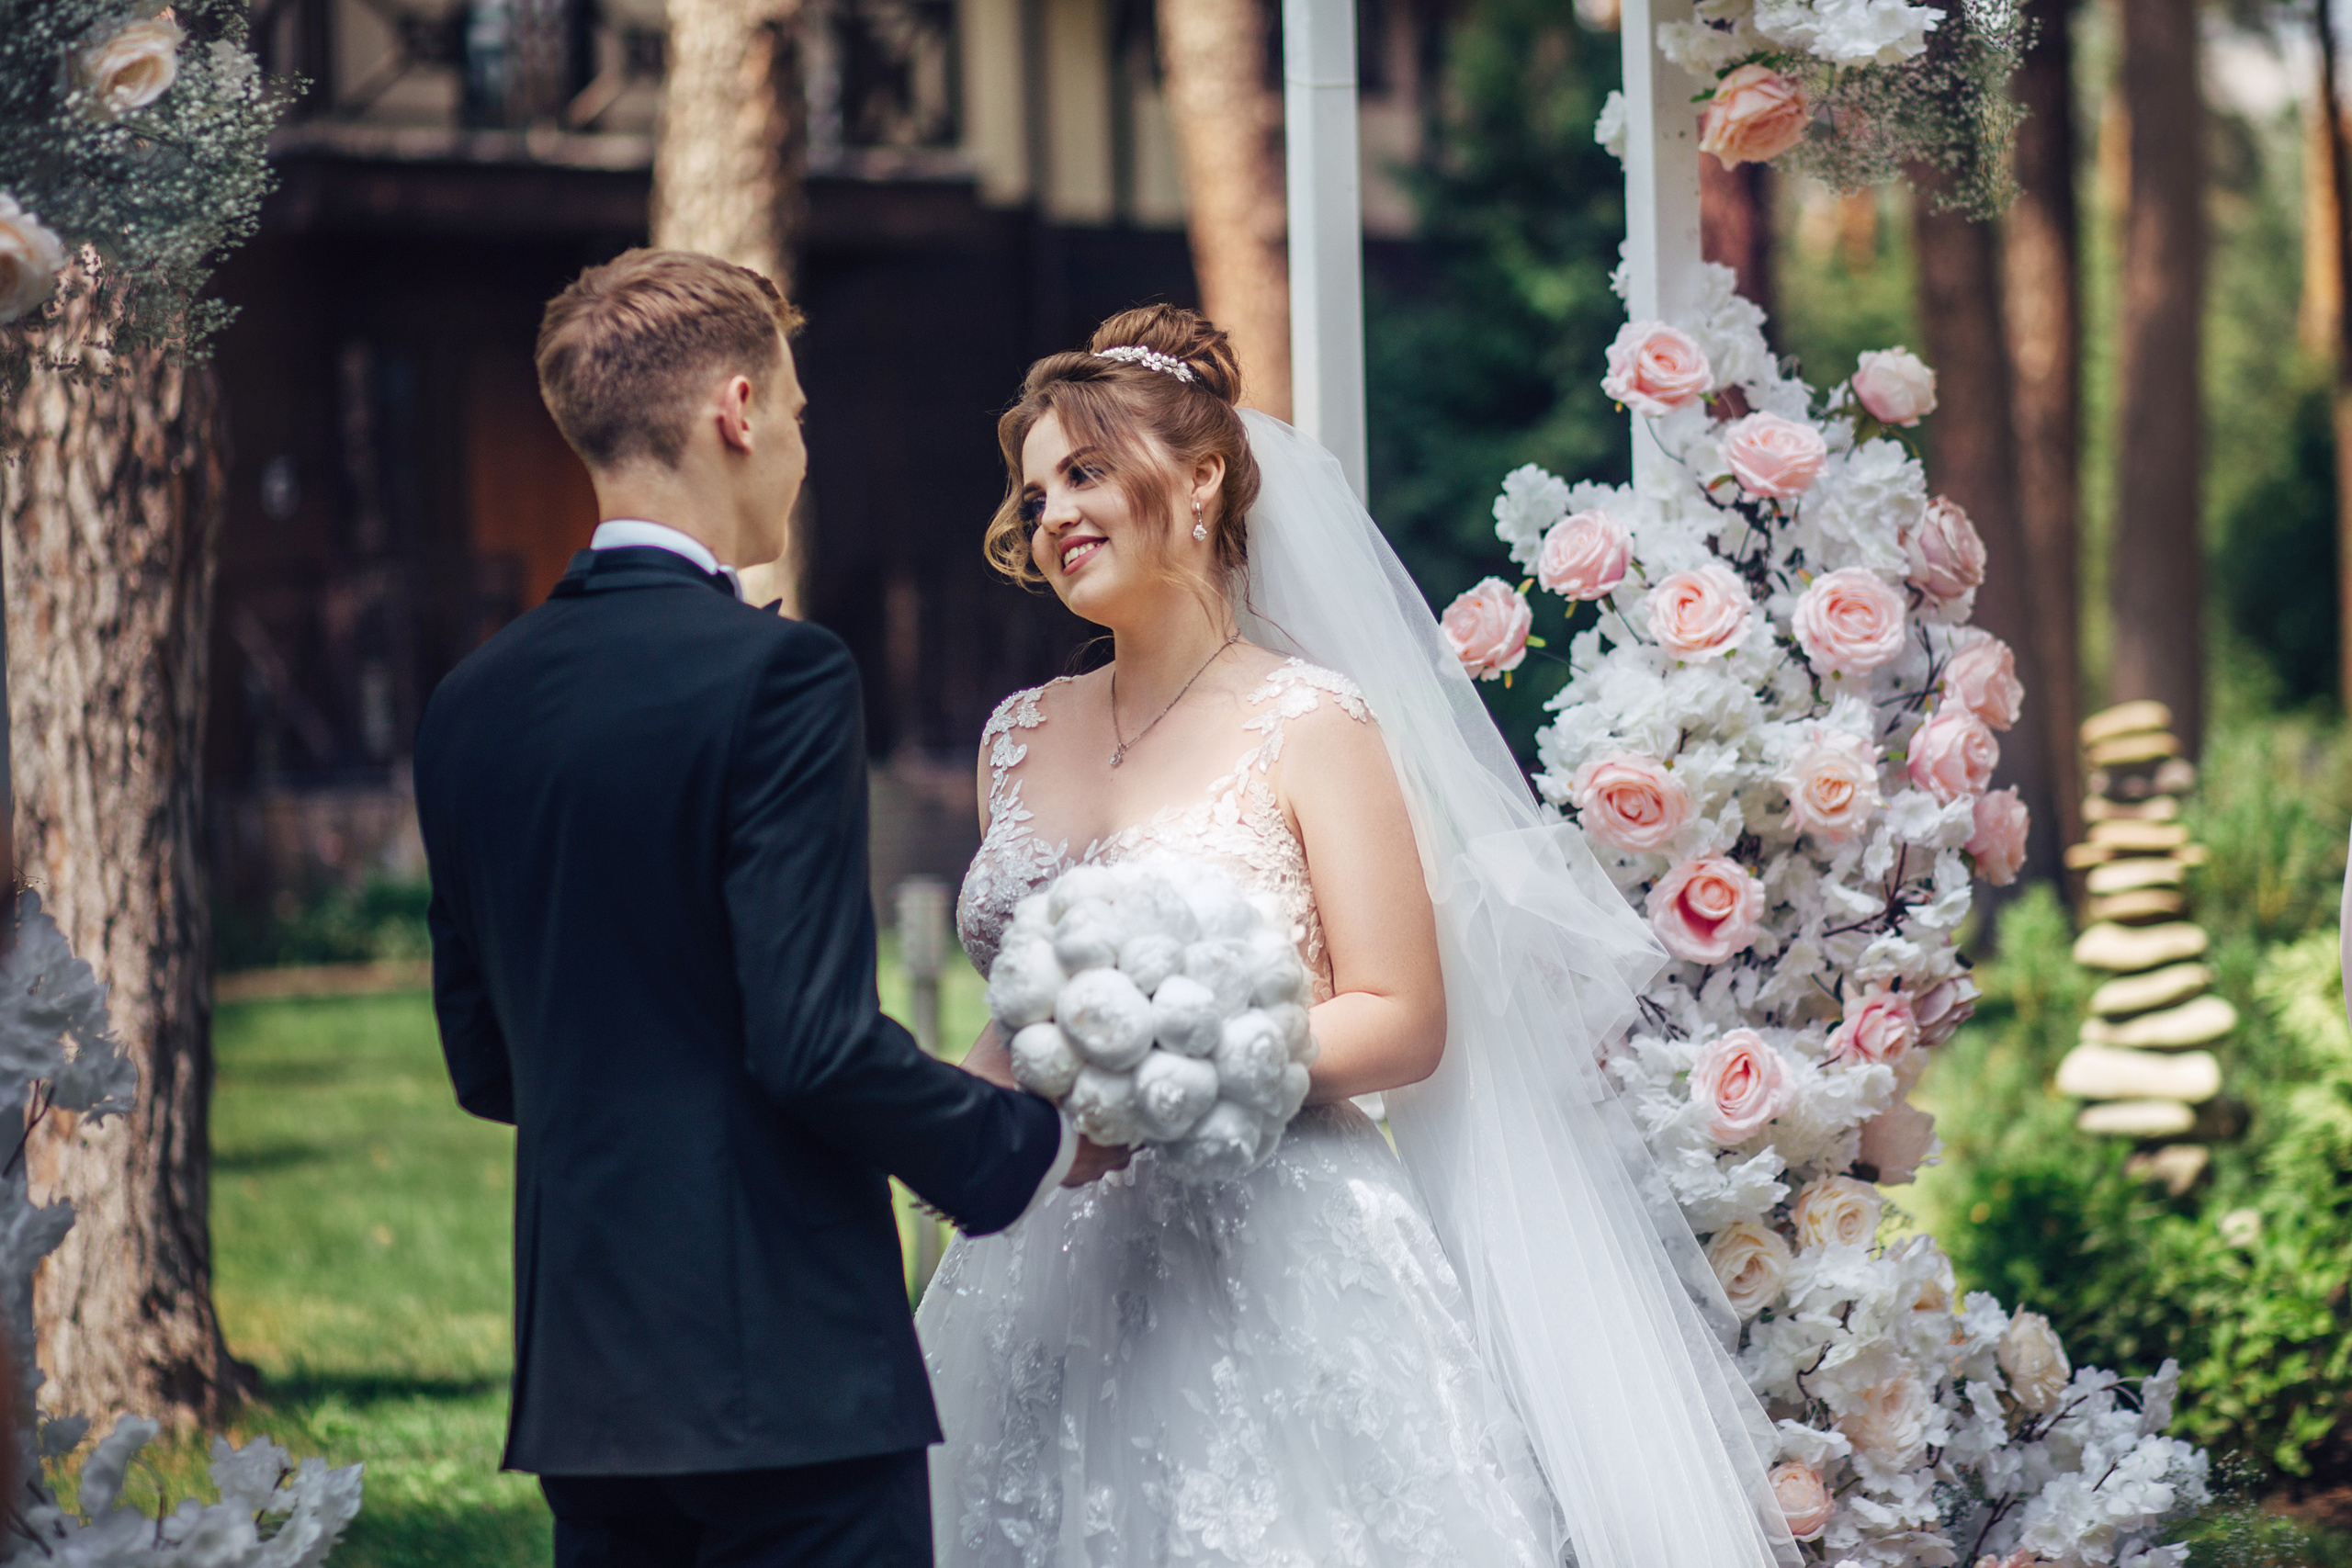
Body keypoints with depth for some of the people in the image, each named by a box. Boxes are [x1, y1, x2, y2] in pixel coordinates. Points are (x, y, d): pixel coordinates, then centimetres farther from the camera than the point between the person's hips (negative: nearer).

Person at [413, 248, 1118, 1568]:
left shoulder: (473, 704, 9)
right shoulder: (778, 678, -13)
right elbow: (813, 1038, -18)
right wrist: (1033, 1146, -3)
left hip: (580, 1364, 7)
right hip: (788, 1364, -7)